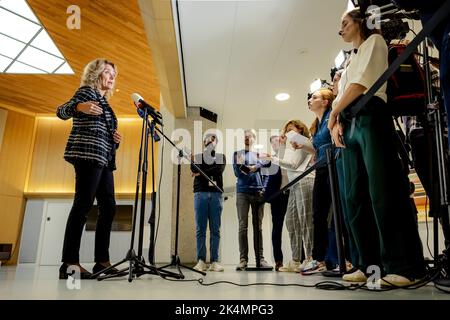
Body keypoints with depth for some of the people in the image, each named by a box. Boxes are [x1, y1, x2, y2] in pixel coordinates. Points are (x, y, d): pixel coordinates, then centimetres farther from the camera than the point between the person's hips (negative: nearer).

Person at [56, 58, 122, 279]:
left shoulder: (104, 101, 27)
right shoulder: (87, 91, 4)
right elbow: (61, 111, -11)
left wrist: (115, 138, 5)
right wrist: (79, 107, -31)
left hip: (104, 159, 9)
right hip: (88, 154, -9)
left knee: (108, 207, 2)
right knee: (83, 204, -15)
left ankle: (102, 261, 5)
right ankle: (69, 263, -13)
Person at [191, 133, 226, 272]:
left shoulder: (221, 156, 17)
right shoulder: (197, 156, 17)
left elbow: (220, 169, -3)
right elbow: (194, 169, -4)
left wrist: (202, 172, -4)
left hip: (216, 194, 0)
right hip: (200, 193, 0)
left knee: (215, 229, -1)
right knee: (200, 229, -2)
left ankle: (214, 261, 2)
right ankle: (201, 261, 1)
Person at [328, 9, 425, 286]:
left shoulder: (374, 41, 12)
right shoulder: (351, 61, 33)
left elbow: (361, 83, -4)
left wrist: (332, 115, -1)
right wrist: (337, 123, 4)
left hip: (370, 116, -8)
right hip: (350, 124, 8)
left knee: (383, 192, -16)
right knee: (356, 198, -1)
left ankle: (405, 267, -14)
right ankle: (372, 265, 1)